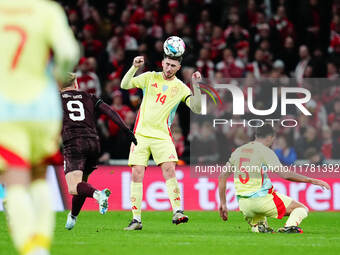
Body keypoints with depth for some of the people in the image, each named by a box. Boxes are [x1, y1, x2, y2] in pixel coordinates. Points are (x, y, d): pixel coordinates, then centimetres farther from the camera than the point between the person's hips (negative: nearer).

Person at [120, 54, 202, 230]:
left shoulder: (180, 88, 4)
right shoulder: (150, 77, 8)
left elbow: (196, 109, -6)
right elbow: (124, 85, 1)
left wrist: (196, 86, -17)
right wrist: (134, 67, -13)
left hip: (162, 135, -1)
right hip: (141, 133, 1)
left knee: (169, 170, -19)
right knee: (137, 174, -6)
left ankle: (177, 212, -20)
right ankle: (136, 219, -2)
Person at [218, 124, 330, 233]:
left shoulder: (238, 151, 13)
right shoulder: (265, 151, -6)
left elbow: (222, 177, 15)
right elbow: (284, 174, -16)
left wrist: (223, 204, 21)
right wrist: (311, 180, -12)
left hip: (244, 205, 6)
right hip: (263, 199, -5)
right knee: (301, 209, 4)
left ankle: (257, 226, 5)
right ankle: (290, 226, -24)